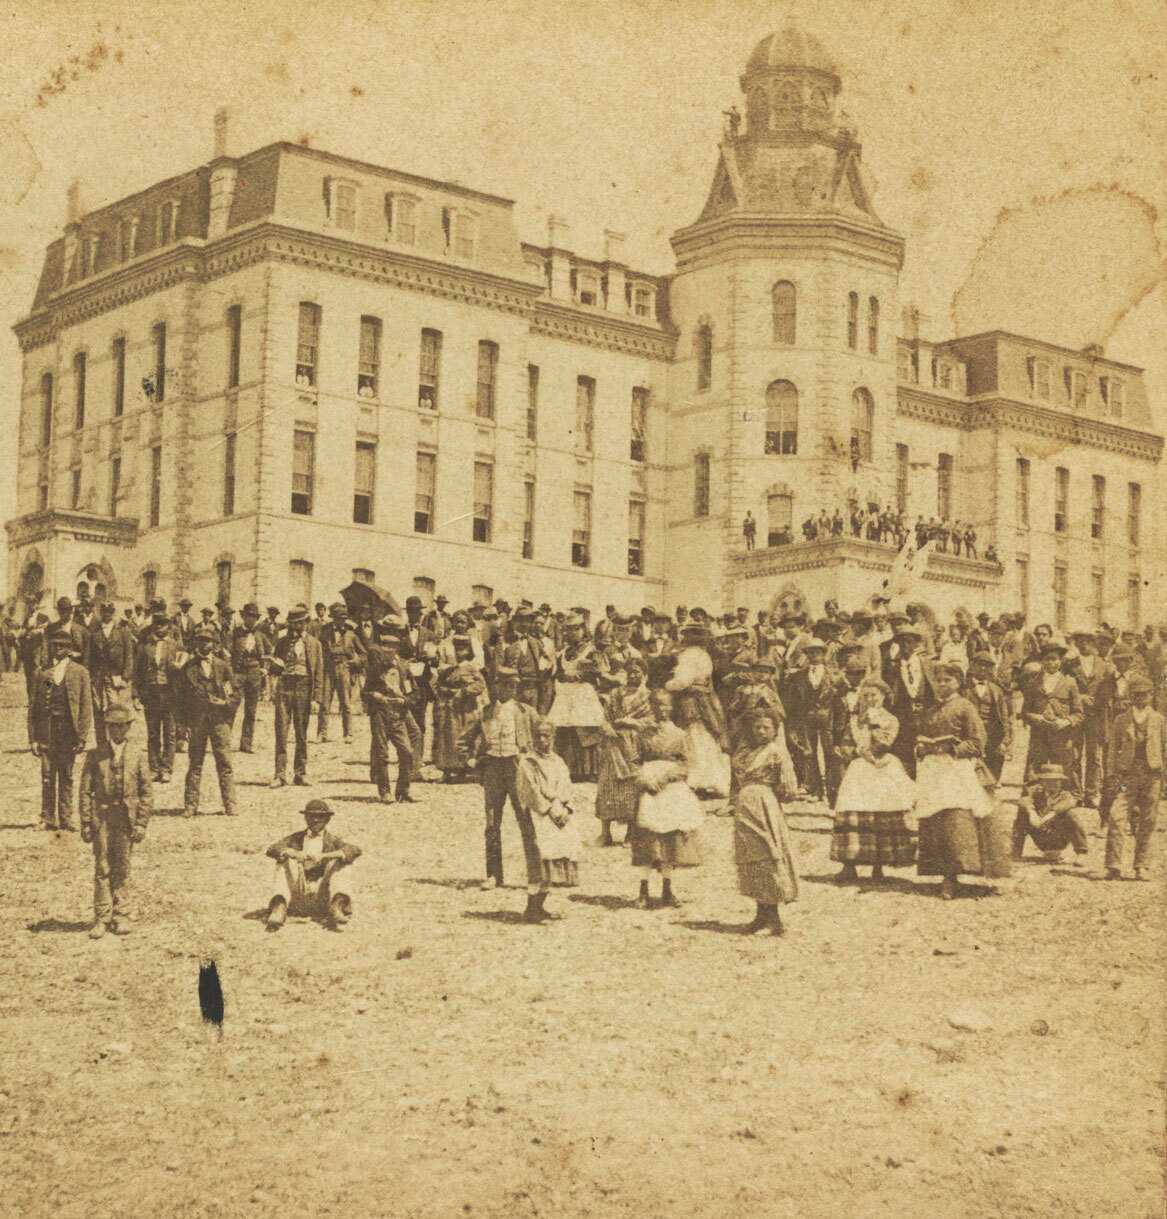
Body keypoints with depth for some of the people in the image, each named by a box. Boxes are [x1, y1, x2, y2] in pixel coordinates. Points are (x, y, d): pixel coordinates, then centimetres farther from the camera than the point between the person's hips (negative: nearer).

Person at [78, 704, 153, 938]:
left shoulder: (138, 756, 3)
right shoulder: (95, 755, 2)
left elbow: (146, 792, 3)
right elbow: (85, 791, 3)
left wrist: (141, 823, -3)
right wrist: (86, 822, -2)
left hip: (127, 817, 0)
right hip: (101, 817, 0)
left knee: (122, 868, 7)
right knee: (102, 868, 1)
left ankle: (121, 916, 16)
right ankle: (102, 918, 6)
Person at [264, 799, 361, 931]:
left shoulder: (332, 841, 13)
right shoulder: (296, 838, 18)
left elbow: (355, 851, -8)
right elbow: (272, 849, 1)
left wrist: (323, 856, -23)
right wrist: (294, 854, -21)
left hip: (322, 894, -1)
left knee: (341, 862, -16)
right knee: (285, 861, -16)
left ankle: (337, 905, -38)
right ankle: (279, 907, -35)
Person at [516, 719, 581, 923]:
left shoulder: (558, 762, 17)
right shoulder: (527, 762, -2)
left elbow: (568, 791, 14)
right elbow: (533, 792, -9)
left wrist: (566, 810, -4)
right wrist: (552, 810, -15)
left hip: (561, 816, 7)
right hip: (540, 816, -7)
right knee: (543, 857, -16)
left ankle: (539, 906, 13)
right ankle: (530, 909, -16)